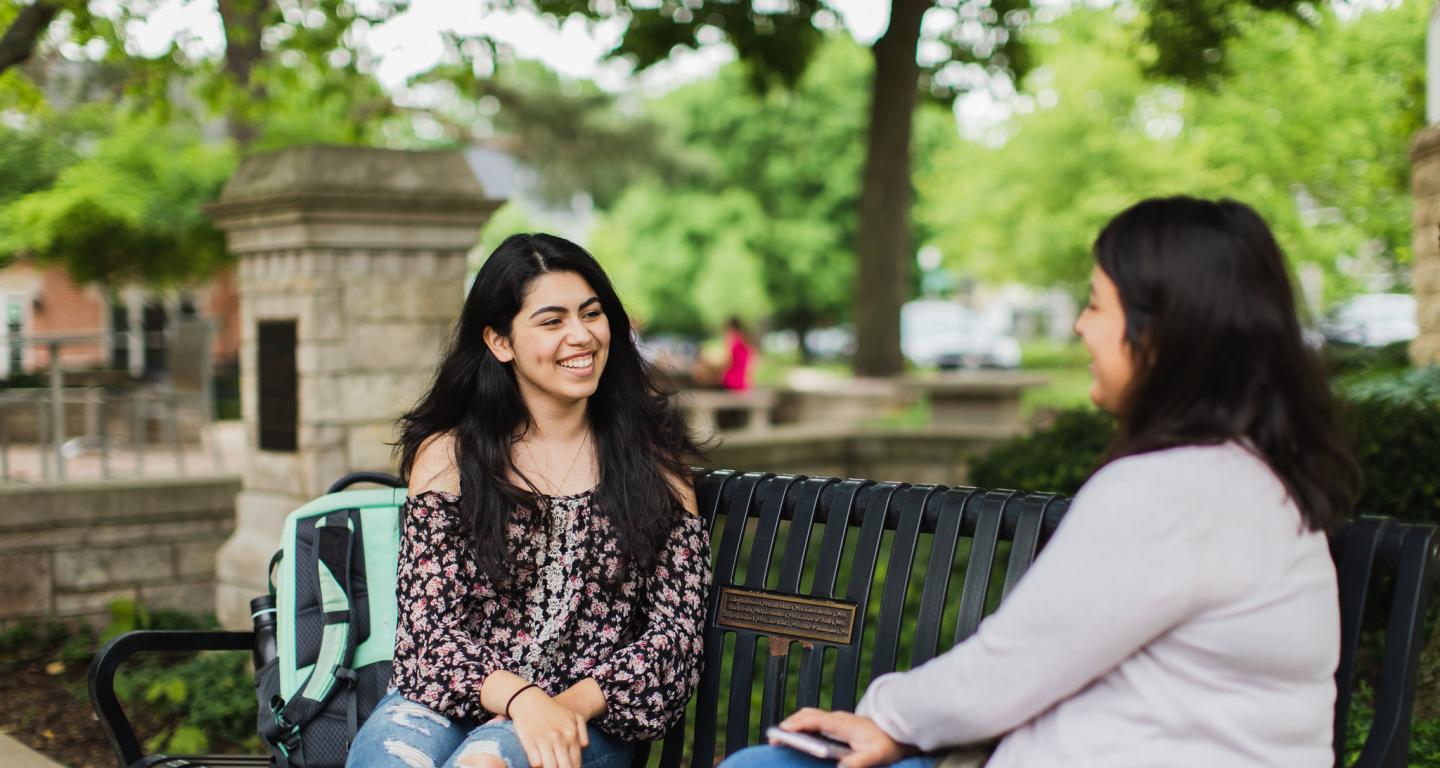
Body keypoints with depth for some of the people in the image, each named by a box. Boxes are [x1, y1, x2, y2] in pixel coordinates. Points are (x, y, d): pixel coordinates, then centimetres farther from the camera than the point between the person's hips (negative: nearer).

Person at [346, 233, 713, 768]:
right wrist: (523, 699, -21)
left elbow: (677, 626, 2)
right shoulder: (447, 456, 5)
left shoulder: (651, 453, 7)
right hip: (455, 699, 1)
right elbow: (430, 628, -2)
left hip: (591, 719, -1)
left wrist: (573, 704, -15)